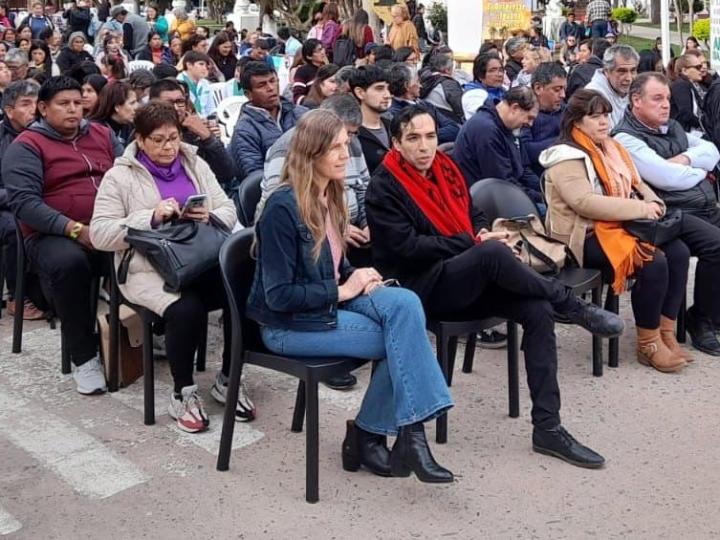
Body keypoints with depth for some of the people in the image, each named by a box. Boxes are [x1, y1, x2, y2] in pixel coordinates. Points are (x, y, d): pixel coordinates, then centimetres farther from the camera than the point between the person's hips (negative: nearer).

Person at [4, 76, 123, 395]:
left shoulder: (102, 135, 18)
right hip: (55, 235, -4)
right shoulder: (26, 146, 2)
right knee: (68, 262, -38)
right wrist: (75, 229, -22)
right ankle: (84, 357, -23)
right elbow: (23, 202, -11)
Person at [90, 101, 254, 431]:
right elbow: (99, 234, -7)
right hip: (149, 268, -4)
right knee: (186, 308, -35)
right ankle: (183, 394, -12)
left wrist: (210, 217, -11)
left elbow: (229, 211, 13)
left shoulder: (196, 166, 16)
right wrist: (152, 218, -18)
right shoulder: (120, 177, 1)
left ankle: (227, 381, -3)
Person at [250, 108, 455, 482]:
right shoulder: (283, 207, -19)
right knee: (403, 338, -18)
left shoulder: (328, 197, 6)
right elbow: (279, 296, -20)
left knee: (405, 303, -20)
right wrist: (342, 290, -17)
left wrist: (356, 278, -3)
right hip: (289, 324, -8)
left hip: (329, 301, 8)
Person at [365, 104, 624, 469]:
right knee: (493, 254, -35)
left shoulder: (445, 168, 13)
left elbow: (473, 215, 24)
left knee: (538, 311, -18)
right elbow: (406, 248, -16)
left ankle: (548, 428, -16)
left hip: (465, 282, 7)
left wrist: (483, 233, -2)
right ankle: (571, 305, -12)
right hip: (420, 288, -7)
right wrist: (474, 243, -17)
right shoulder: (384, 187, -7)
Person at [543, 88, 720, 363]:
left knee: (678, 251, -14)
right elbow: (585, 203, -24)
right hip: (588, 236, -9)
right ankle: (648, 345, -13)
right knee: (653, 262, -26)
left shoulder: (610, 147, 16)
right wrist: (640, 209, -22)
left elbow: (636, 185, 21)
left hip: (622, 224, 9)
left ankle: (666, 335, -8)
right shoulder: (567, 157, -12)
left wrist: (652, 202, -4)